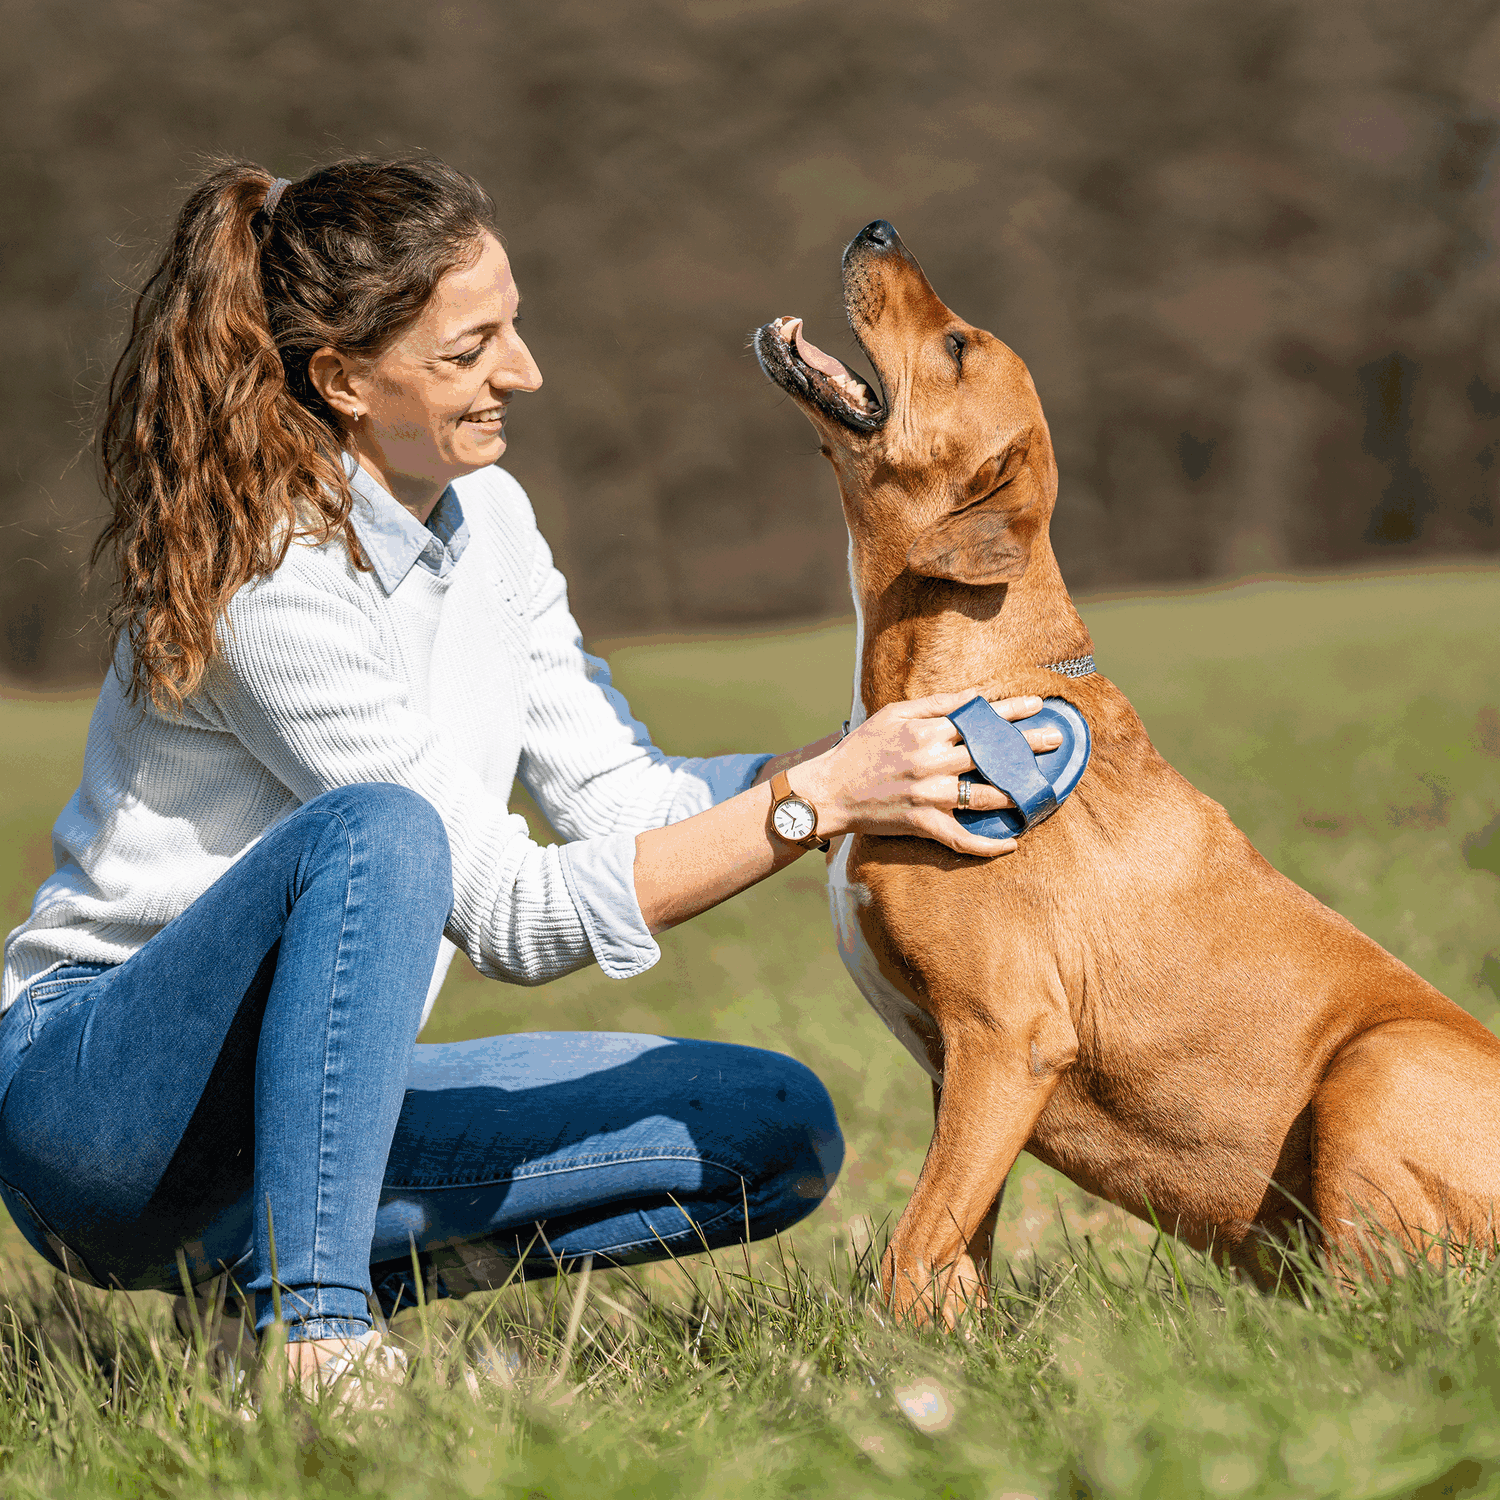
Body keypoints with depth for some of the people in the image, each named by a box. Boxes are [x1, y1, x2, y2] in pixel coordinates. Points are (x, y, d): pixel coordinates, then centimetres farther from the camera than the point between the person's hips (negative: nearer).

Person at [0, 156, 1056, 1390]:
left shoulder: (483, 515, 3)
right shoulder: (274, 583, -24)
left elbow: (621, 799, 3)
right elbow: (512, 916, -24)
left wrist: (875, 752, -12)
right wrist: (818, 799, -27)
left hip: (318, 1096, 8)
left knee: (777, 1133, -3)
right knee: (375, 826, -36)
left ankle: (327, 1260, -6)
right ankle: (312, 1336, -34)